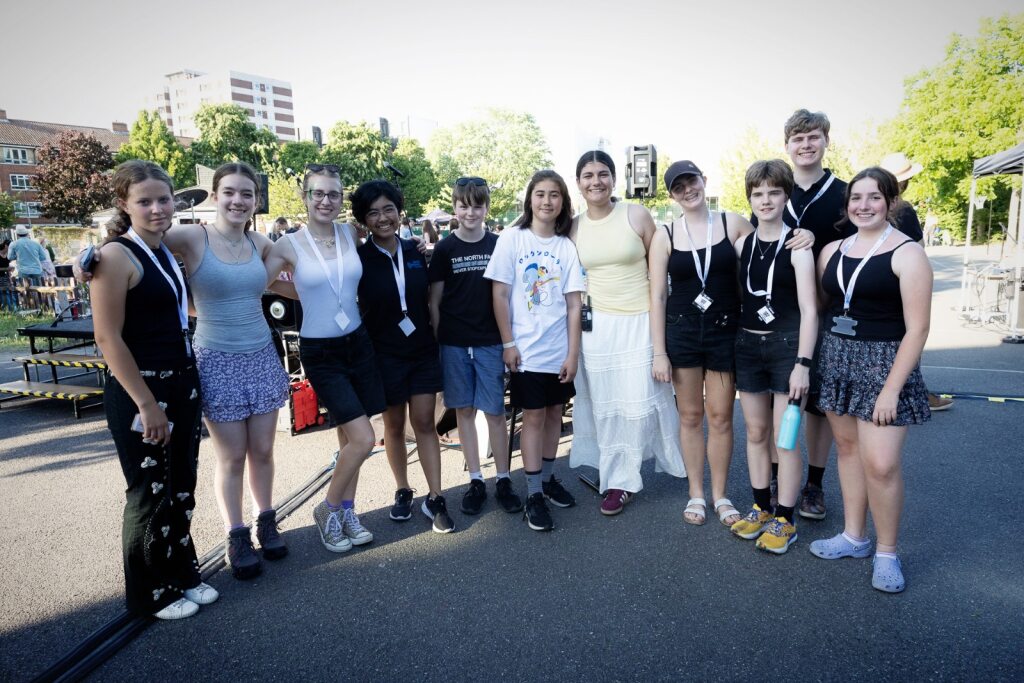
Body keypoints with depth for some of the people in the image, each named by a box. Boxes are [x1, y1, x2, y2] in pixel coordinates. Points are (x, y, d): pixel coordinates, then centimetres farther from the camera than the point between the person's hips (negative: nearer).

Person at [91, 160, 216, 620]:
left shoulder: (166, 251, 9)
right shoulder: (116, 256, -14)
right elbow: (108, 337, -18)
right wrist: (146, 402, -19)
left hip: (181, 383, 8)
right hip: (138, 392, -7)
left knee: (181, 488, 16)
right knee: (150, 493, 6)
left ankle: (182, 575, 32)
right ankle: (150, 595, 24)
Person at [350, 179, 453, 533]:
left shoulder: (415, 252, 1)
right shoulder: (359, 258, -8)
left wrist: (436, 337, 8)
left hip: (423, 350, 2)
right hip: (385, 354, -2)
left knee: (424, 423, 3)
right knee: (394, 424, 10)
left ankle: (434, 498, 10)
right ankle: (403, 491, 27)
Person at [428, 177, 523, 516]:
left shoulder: (498, 245, 2)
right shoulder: (445, 249, 1)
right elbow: (435, 300, 3)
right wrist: (438, 339, -1)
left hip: (490, 341, 0)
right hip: (454, 343, 1)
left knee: (495, 412, 2)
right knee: (464, 411, 8)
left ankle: (503, 479, 16)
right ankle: (475, 480, 20)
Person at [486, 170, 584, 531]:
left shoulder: (567, 247, 2)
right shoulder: (512, 239, -4)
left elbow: (574, 303, 0)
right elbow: (500, 294, -6)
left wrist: (573, 352, -3)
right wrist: (508, 343, -9)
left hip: (560, 350, 3)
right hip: (526, 350, -3)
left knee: (554, 413, 13)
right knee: (533, 417, 2)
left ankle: (548, 478, 31)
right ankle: (534, 495, 13)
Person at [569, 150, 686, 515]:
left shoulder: (637, 215, -4)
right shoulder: (574, 227, 3)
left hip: (640, 321, -2)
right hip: (597, 325, 3)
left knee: (642, 401, 1)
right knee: (605, 405, 7)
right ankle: (618, 479, 22)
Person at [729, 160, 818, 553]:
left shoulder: (796, 247, -8)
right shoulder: (742, 245, 6)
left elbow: (809, 310, -11)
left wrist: (803, 364, -17)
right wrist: (731, 345, 6)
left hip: (786, 345, -5)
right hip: (748, 345, 5)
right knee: (756, 432, 13)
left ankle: (785, 519, 15)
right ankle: (760, 508, 27)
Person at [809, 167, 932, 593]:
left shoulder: (906, 253, -8)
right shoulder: (832, 251, 9)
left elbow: (917, 328, -12)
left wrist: (891, 389, -16)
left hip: (884, 361, -5)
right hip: (836, 358, 5)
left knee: (880, 463, -9)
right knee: (848, 448, 12)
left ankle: (887, 553, 12)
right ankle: (853, 536, 26)